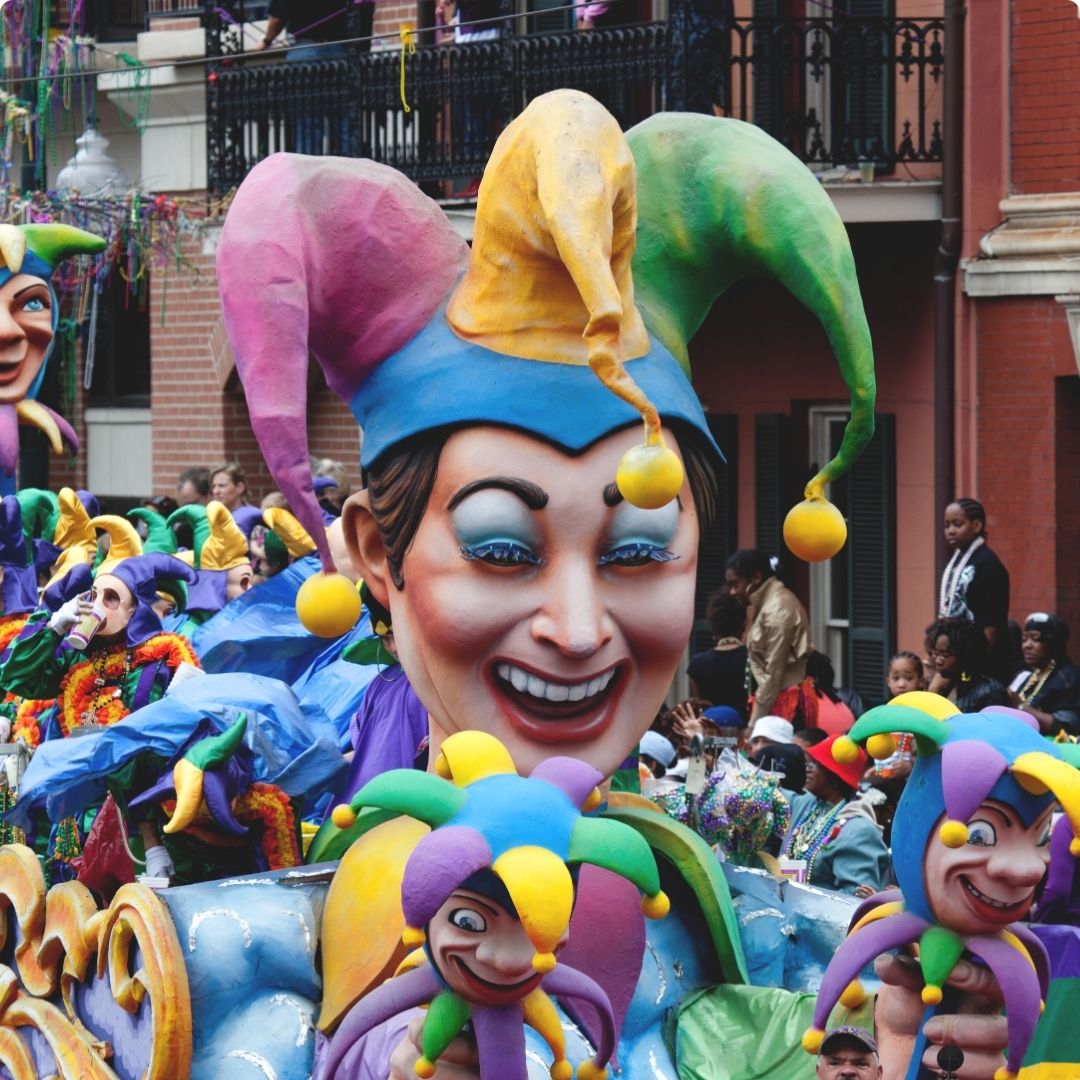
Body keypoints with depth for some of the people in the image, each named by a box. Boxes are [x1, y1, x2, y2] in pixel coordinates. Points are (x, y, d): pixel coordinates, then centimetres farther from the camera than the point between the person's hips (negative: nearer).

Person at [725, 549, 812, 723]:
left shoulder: (776, 610, -15)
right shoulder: (769, 604, 15)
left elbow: (773, 674, -17)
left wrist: (755, 722, -15)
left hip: (785, 703, -9)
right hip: (783, 701, 9)